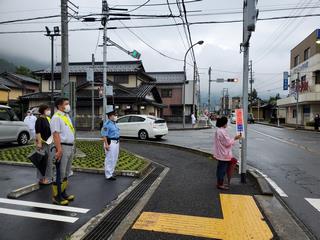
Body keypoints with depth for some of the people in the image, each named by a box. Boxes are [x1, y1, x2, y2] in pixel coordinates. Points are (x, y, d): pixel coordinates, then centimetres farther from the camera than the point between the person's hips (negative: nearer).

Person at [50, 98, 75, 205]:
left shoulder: (67, 116, 16)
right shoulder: (56, 117, -11)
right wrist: (59, 150, -25)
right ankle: (56, 197, 8)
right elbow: (56, 135, -19)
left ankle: (63, 193, 28)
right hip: (63, 148, -9)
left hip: (70, 147, 9)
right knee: (60, 173, -2)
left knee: (66, 173, 16)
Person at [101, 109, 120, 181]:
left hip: (116, 142, 10)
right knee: (109, 159, -4)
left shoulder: (114, 123, 15)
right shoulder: (107, 124, -15)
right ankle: (109, 175, 5)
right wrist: (106, 144, -25)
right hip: (110, 143, -10)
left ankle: (111, 172, 30)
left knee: (115, 158, 16)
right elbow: (104, 135, -20)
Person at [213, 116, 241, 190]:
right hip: (223, 154, -10)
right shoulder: (222, 132, -22)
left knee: (220, 168, 18)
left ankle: (218, 183, 28)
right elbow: (227, 143, -20)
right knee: (223, 169, 1)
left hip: (220, 153, 10)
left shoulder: (218, 131, 9)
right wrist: (234, 139, -9)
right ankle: (220, 184, 11)